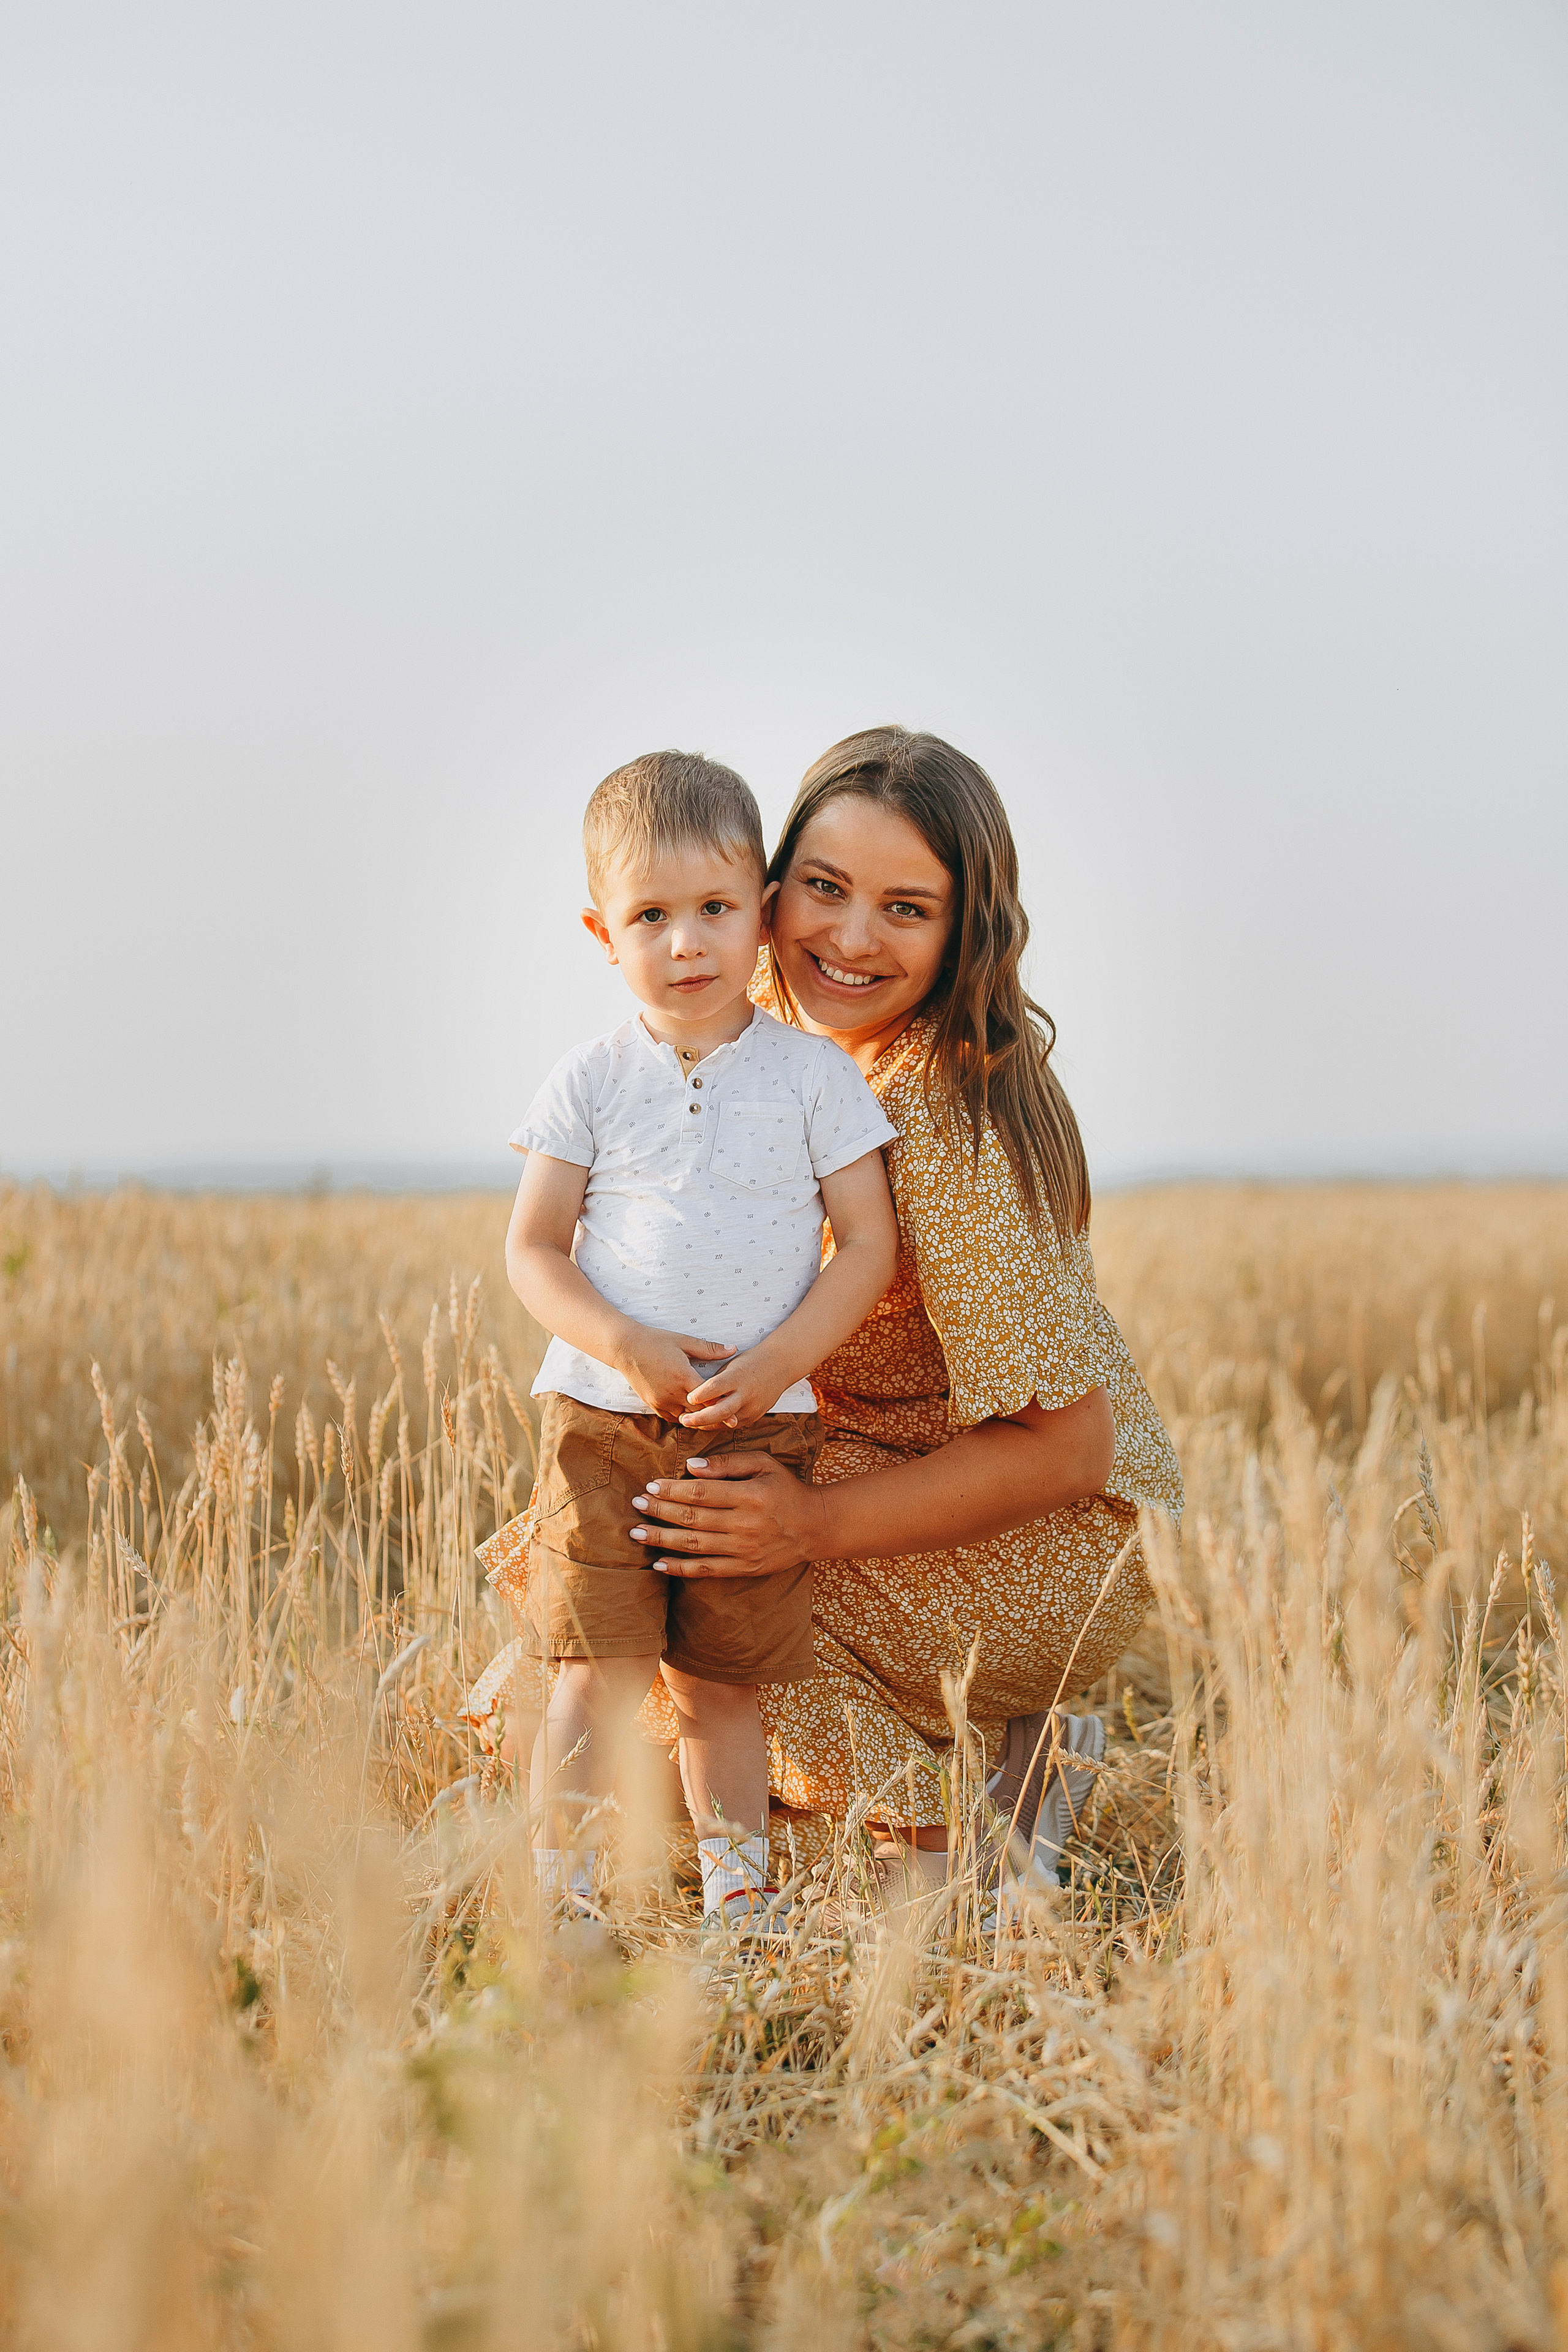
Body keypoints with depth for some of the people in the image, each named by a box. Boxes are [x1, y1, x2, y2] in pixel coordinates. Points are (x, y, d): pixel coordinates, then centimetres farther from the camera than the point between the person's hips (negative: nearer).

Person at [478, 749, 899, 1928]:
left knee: (717, 1683, 6)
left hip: (761, 1426, 0)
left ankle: (737, 1896, 18)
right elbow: (534, 1249, 3)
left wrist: (778, 1363, -13)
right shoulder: (592, 1082, 3)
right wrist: (627, 1347, -14)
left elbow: (869, 1246, 0)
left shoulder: (816, 1076, 2)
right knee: (600, 1676, -5)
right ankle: (558, 1903, 3)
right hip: (603, 1418, 0)